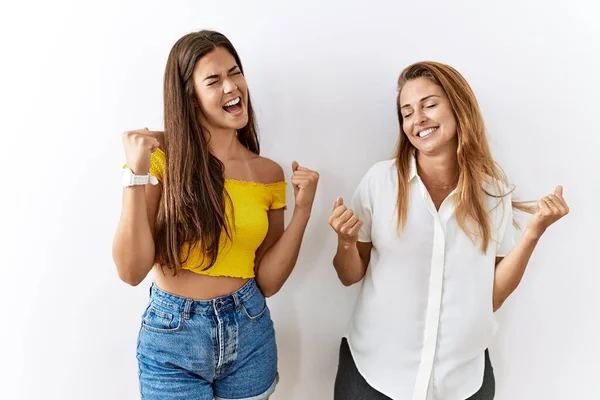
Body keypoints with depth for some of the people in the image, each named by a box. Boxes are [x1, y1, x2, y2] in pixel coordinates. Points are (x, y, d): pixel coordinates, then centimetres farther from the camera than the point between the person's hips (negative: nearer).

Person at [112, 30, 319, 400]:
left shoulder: (269, 173, -2)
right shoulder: (162, 155, -10)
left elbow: (267, 281, -2)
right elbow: (131, 270, -14)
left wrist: (303, 210, -11)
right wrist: (137, 174, -22)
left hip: (250, 334, 3)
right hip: (172, 338, -2)